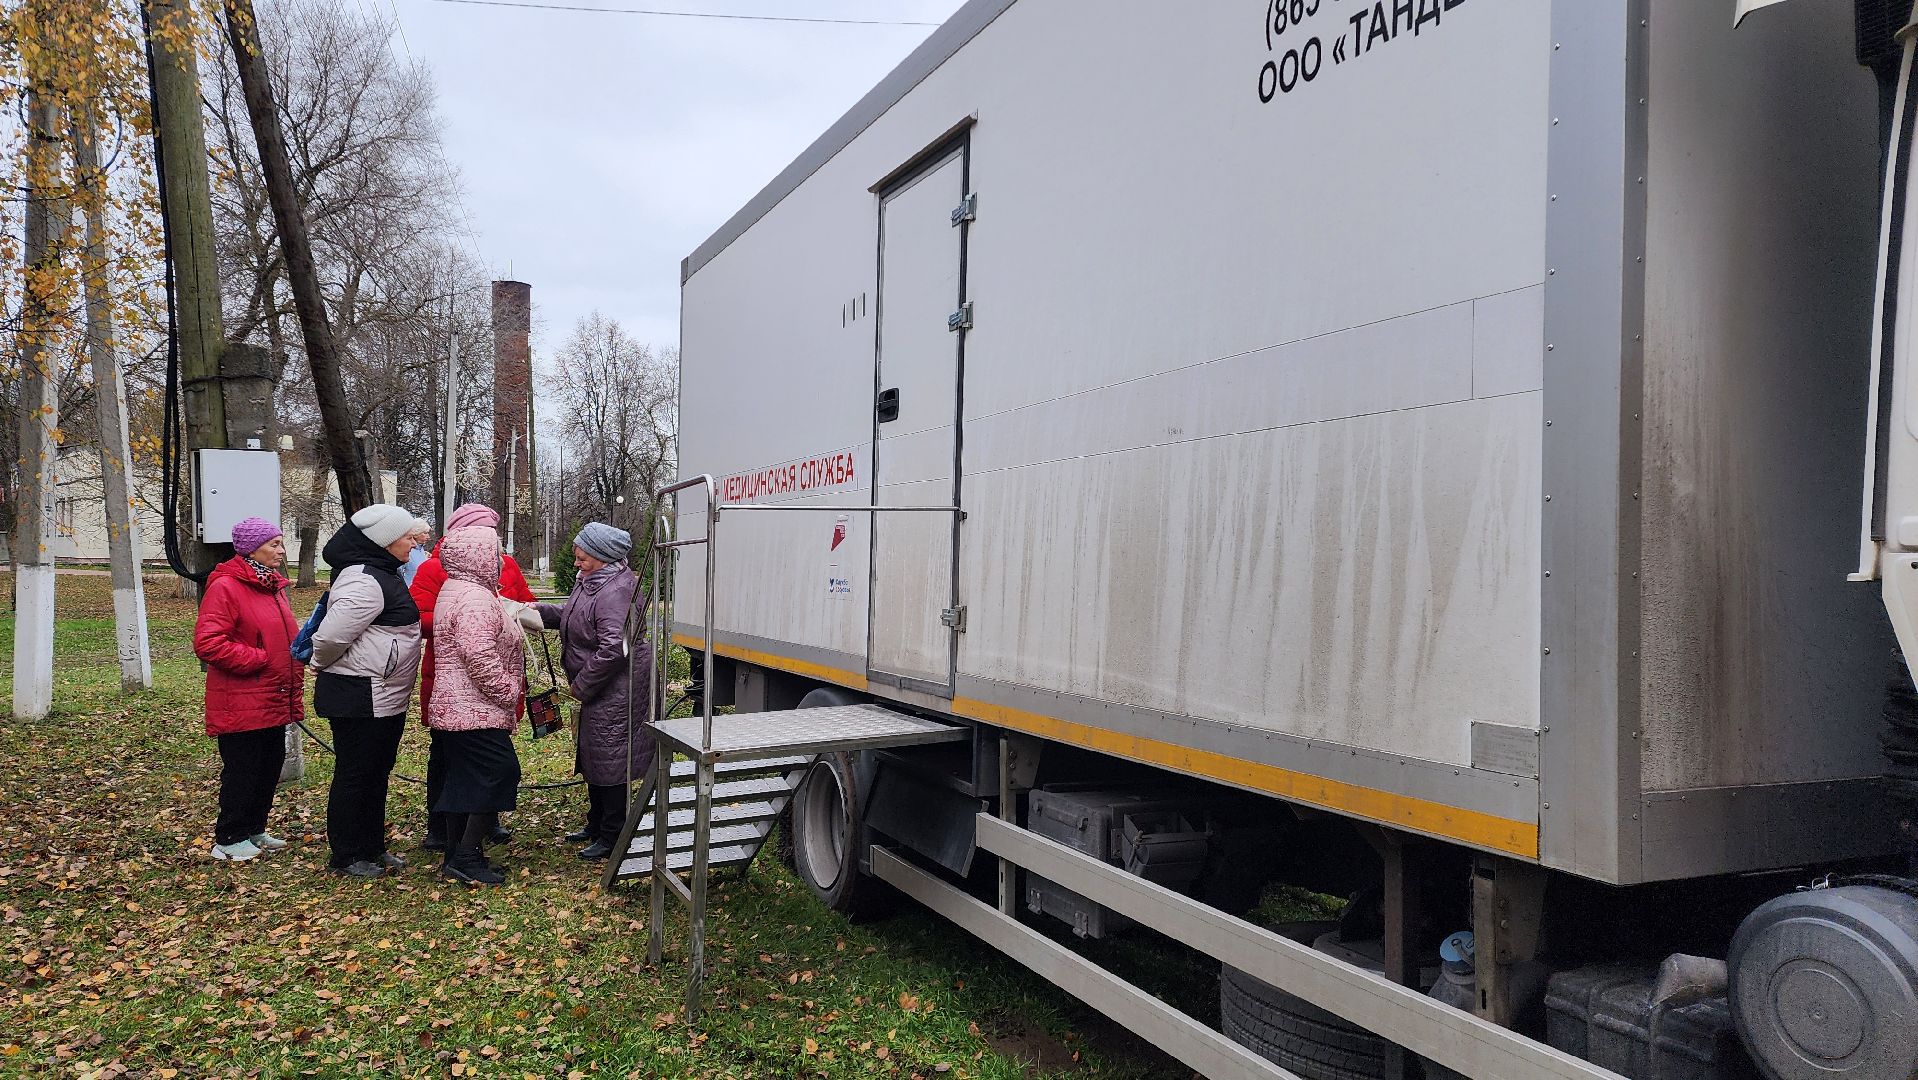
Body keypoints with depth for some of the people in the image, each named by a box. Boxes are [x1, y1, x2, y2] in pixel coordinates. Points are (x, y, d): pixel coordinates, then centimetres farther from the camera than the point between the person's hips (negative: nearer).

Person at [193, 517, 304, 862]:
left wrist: (295, 693, 16)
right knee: (241, 772, 0)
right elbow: (207, 643, -21)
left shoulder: (273, 586, 14)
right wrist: (258, 659, -19)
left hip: (275, 702, 9)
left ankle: (254, 830, 29)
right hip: (241, 705, -9)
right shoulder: (225, 587, -13)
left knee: (270, 768, 15)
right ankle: (229, 840, 13)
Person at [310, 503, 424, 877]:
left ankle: (373, 848, 30)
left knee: (378, 773, 18)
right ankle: (346, 856, 14)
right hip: (360, 699, -10)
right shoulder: (364, 581, -21)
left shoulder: (383, 575, 13)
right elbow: (330, 636, -24)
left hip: (386, 698, 10)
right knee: (354, 775, 2)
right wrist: (323, 667, -6)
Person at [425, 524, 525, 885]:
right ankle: (466, 857, -6)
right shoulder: (476, 598, -19)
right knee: (499, 772, -8)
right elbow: (480, 657, -26)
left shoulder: (455, 590, 16)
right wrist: (509, 693, -18)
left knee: (462, 780, 14)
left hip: (455, 707, 11)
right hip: (476, 710, -11)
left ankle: (457, 854, 20)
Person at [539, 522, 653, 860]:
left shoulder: (615, 591, -26)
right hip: (598, 689, 11)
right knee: (593, 753, 21)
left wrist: (581, 685, -20)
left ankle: (612, 836, 10)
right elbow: (569, 614, 24)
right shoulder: (592, 582, 8)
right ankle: (596, 824, 37)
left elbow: (613, 648, -31)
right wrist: (535, 611, 9)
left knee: (609, 759, -2)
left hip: (616, 689, -11)